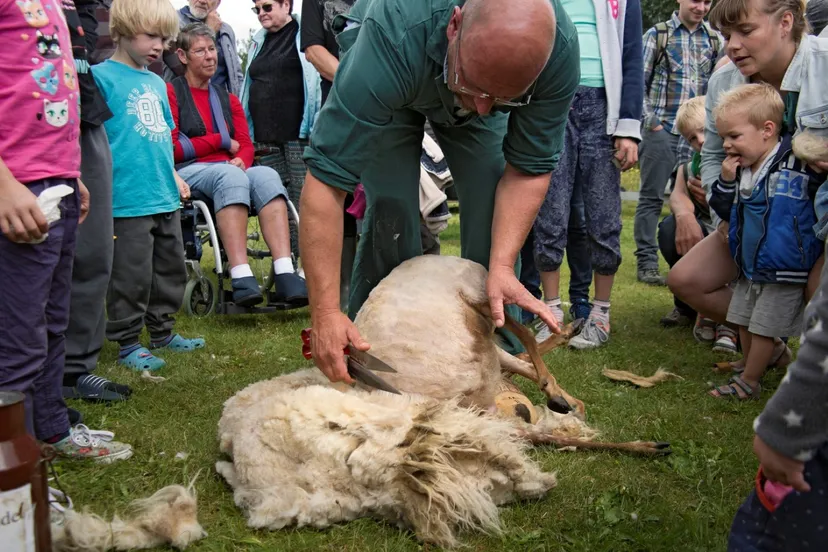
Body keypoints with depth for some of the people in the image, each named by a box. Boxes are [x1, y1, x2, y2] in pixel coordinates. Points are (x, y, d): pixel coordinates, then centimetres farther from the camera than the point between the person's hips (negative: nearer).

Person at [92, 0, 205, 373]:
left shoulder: (156, 82, 15)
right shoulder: (102, 76, -7)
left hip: (165, 197, 8)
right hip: (128, 198, -8)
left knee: (170, 268, 15)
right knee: (132, 275, -3)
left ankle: (161, 331, 30)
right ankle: (127, 343, 10)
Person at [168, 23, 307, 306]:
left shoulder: (228, 99, 23)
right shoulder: (170, 93, 4)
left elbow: (246, 146, 12)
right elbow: (171, 150, -6)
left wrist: (241, 161, -12)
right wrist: (221, 140, 0)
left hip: (230, 172, 5)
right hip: (187, 174, -5)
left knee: (267, 176, -28)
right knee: (230, 175, -37)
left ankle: (285, 275, -43)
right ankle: (242, 279, -47)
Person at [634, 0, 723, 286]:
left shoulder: (715, 40, 11)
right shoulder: (657, 34, 3)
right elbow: (638, 81, 1)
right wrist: (651, 120, -6)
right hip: (662, 129, -3)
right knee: (652, 198, 1)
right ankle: (647, 262, 7)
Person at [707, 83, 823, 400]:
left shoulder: (801, 166, -18)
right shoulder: (740, 170, 3)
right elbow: (724, 210, 9)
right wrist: (725, 182, -5)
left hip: (785, 272, -7)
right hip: (748, 268, 7)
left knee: (763, 327, 1)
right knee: (744, 323, 16)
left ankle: (748, 382, 15)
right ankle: (752, 368, 35)